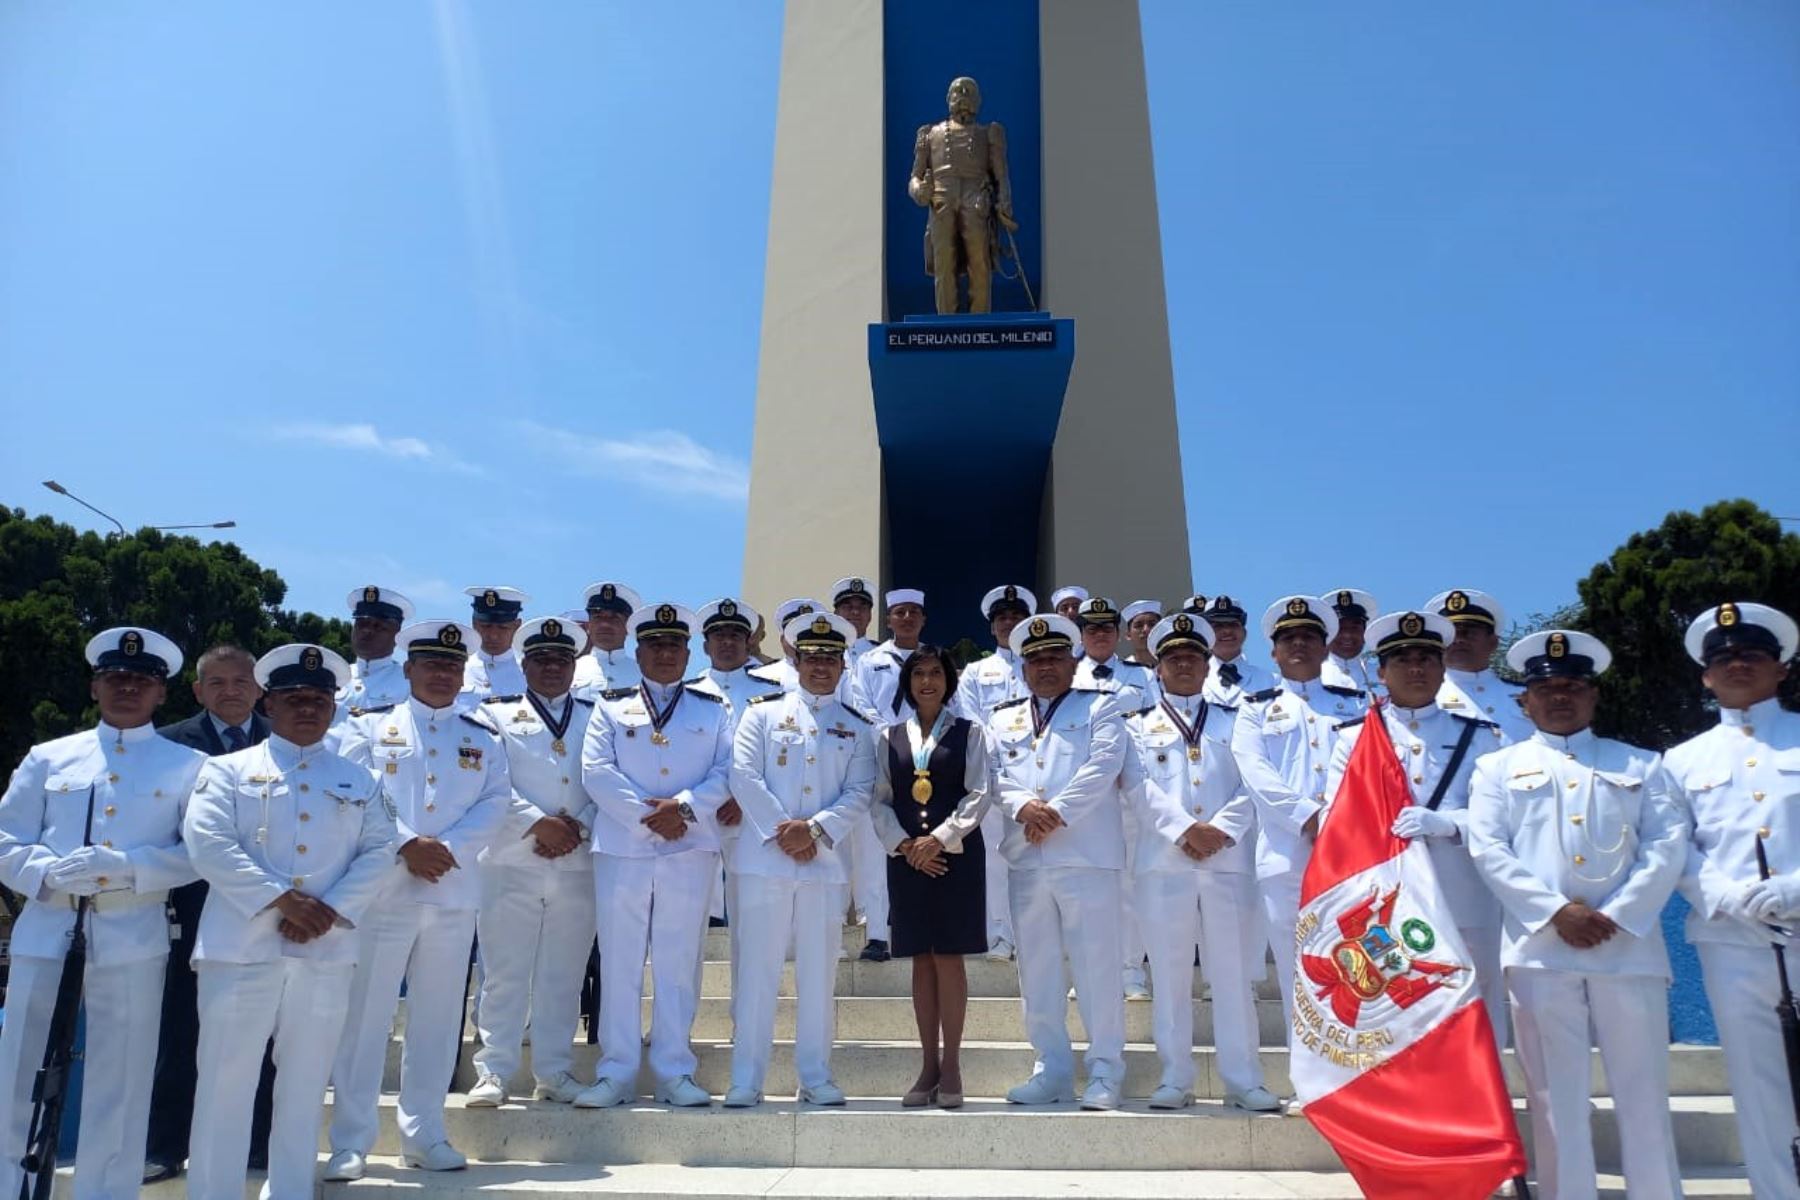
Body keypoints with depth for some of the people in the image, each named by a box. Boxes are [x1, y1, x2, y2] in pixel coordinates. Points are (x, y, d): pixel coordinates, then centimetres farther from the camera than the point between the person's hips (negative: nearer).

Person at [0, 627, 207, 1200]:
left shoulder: (187, 764, 5)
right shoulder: (48, 757, 11)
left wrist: (121, 866, -17)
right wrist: (48, 873, -13)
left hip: (132, 942, -2)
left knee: (119, 1087, 5)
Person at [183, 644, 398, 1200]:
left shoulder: (358, 781, 14)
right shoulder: (228, 770, 8)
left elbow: (379, 852, 5)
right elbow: (208, 842, -7)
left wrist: (330, 911, -11)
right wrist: (281, 900, -15)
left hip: (327, 953, 2)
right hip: (242, 947, -2)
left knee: (305, 1086, 10)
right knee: (226, 1083, 2)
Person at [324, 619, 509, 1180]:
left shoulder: (483, 737, 12)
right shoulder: (368, 726, 6)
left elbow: (495, 802, 2)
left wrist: (449, 848, -13)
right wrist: (408, 844, -17)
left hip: (455, 893, 2)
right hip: (382, 888, -2)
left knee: (438, 1015, 9)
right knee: (365, 1014, 0)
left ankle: (424, 1134, 20)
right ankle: (351, 1140, 11)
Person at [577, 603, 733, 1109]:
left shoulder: (714, 710, 12)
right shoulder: (611, 707, 11)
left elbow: (726, 772, 2)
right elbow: (595, 770, -1)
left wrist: (683, 807, -14)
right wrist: (646, 813, -12)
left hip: (691, 851, 0)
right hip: (621, 849, 0)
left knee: (679, 963, 4)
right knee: (619, 962, 3)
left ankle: (675, 1072, 12)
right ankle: (616, 1073, 12)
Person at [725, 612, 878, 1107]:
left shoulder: (858, 728, 13)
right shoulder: (763, 712, 9)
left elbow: (860, 793, 3)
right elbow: (744, 776, -2)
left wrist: (815, 829, -12)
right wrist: (783, 831, -11)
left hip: (826, 863, 2)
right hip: (765, 858, -1)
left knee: (819, 972, 6)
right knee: (758, 968, 0)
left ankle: (815, 1077, 15)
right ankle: (745, 1080, 8)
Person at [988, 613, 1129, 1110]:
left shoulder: (1099, 709, 8)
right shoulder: (1002, 720, 19)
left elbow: (1102, 767, -7)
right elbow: (992, 777, 6)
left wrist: (1057, 814, -16)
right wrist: (1024, 806, -14)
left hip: (1087, 857, -4)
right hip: (1026, 861, 4)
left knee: (1097, 966, -3)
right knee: (1037, 969, 9)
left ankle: (1105, 1071, 8)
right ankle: (1052, 1069, 19)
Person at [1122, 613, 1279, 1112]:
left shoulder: (1233, 725, 17)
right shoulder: (1138, 728, 14)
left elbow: (1250, 786, 4)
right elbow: (1140, 788, -1)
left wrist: (1221, 829, -13)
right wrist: (1184, 829, -15)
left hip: (1229, 861, 1)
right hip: (1164, 862, 0)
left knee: (1232, 972, 2)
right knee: (1170, 973, 3)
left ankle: (1243, 1079, 10)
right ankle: (1175, 1079, 11)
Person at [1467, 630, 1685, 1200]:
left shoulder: (1640, 764, 16)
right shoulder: (1498, 767, 12)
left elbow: (1668, 844, 4)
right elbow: (1487, 848, 1)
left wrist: (1615, 916, -9)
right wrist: (1556, 911, -12)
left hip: (1629, 946, 1)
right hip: (1539, 947, -1)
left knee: (1643, 1089, 4)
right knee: (1556, 1095, 3)